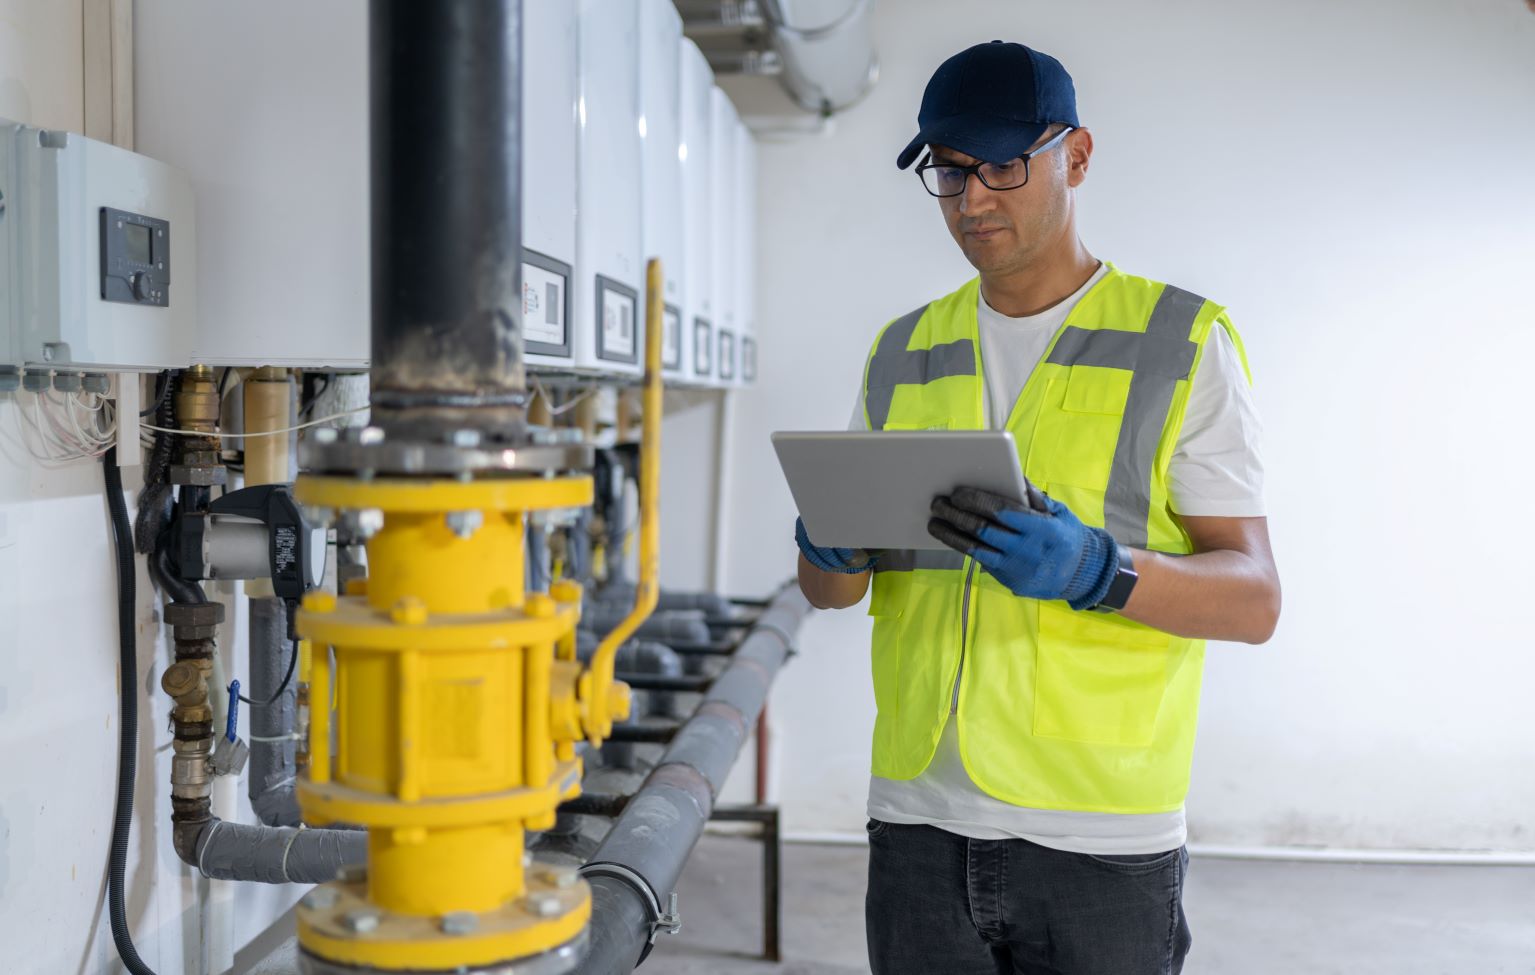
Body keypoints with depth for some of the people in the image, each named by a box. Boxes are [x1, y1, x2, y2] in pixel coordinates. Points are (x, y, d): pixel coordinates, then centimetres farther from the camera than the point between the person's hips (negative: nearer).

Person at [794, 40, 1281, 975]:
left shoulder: (1184, 342, -1)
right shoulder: (905, 354, 11)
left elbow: (1254, 599, -6)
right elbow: (829, 590, 13)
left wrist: (1093, 571, -25)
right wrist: (832, 543, -11)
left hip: (1099, 838, -3)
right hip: (921, 825, 4)